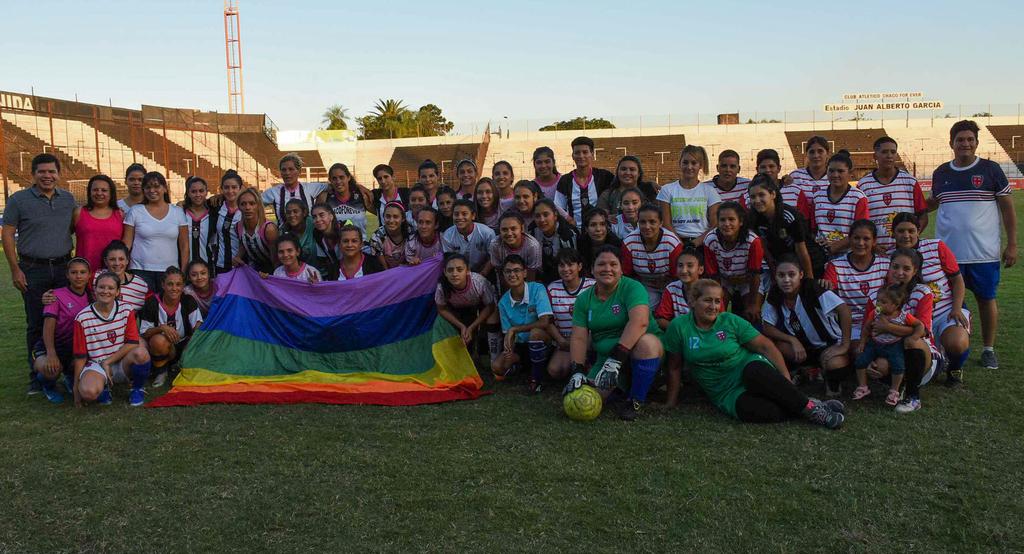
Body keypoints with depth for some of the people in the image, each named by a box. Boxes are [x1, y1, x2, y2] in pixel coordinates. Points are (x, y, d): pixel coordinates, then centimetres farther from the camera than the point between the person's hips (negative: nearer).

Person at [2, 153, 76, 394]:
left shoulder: (68, 199, 9)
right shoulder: (19, 200, -2)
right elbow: (8, 235, -2)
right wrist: (15, 270, -8)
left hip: (64, 268, 3)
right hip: (33, 270, -3)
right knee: (36, 324, 3)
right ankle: (37, 378, 12)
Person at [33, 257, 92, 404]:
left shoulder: (90, 297, 5)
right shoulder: (57, 296, -10)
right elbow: (48, 327, -18)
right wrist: (51, 353, -32)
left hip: (75, 348, 4)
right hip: (50, 346, -4)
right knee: (51, 369, -35)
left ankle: (70, 377, 10)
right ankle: (47, 383, 5)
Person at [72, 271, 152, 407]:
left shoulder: (126, 311, 0)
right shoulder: (82, 318, -4)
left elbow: (132, 344, -6)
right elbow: (80, 356, -1)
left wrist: (107, 362, -12)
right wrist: (76, 387, -2)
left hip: (122, 363, 1)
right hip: (96, 365, -1)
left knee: (141, 353, -33)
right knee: (88, 392, -34)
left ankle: (138, 389, -2)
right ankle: (102, 388, 7)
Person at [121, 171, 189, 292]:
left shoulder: (178, 212, 6)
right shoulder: (135, 211, 4)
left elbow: (184, 246, 6)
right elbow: (126, 243, 4)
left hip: (170, 272, 1)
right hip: (141, 271, -1)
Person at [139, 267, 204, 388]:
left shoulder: (188, 301, -6)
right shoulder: (153, 303, -10)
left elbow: (198, 327, -13)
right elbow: (143, 334, -10)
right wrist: (161, 328, -29)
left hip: (182, 346, 2)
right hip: (162, 347, -2)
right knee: (159, 340, -37)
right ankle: (160, 372, -7)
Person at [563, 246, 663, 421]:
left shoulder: (632, 288, -11)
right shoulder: (584, 299, 5)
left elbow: (639, 322, -28)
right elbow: (579, 338, 0)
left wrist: (616, 358, -36)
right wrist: (578, 371, -17)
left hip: (637, 355, -4)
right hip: (605, 357, 4)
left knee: (646, 342, -37)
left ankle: (636, 401, -18)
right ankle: (623, 390, 12)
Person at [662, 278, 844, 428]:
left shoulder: (731, 321, -2)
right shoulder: (679, 327, -2)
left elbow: (765, 347, -2)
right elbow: (675, 368, 5)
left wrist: (787, 381, -10)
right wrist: (671, 404, 2)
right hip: (728, 394, -1)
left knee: (755, 372, -38)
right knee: (749, 409, -36)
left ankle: (811, 407, -25)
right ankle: (800, 409, -16)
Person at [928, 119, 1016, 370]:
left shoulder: (991, 170, -2)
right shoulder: (941, 173, 6)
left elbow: (1007, 209, 0)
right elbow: (932, 203, 22)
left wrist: (1012, 244, -5)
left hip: (984, 253, -2)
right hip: (948, 252, 2)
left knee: (986, 299, 8)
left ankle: (988, 350, 20)